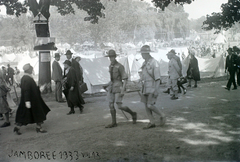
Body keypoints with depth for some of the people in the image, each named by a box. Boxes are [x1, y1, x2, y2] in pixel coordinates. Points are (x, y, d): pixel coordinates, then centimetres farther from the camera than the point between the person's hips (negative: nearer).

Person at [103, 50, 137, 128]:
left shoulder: (120, 66, -14)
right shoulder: (111, 66, 11)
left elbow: (125, 79, -15)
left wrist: (123, 91, -21)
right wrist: (107, 85, 15)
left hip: (118, 88, -7)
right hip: (111, 87, 7)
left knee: (120, 106, -9)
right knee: (111, 106, 4)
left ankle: (133, 114, 14)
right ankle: (114, 123, 15)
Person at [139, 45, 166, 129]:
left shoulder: (154, 63, -16)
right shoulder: (145, 63, 11)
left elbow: (158, 78, -18)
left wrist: (156, 90, -23)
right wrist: (143, 89, 18)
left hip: (153, 88, -8)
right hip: (145, 87, 8)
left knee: (150, 106, -11)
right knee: (146, 105, 6)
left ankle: (162, 115, 12)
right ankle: (152, 123, 13)